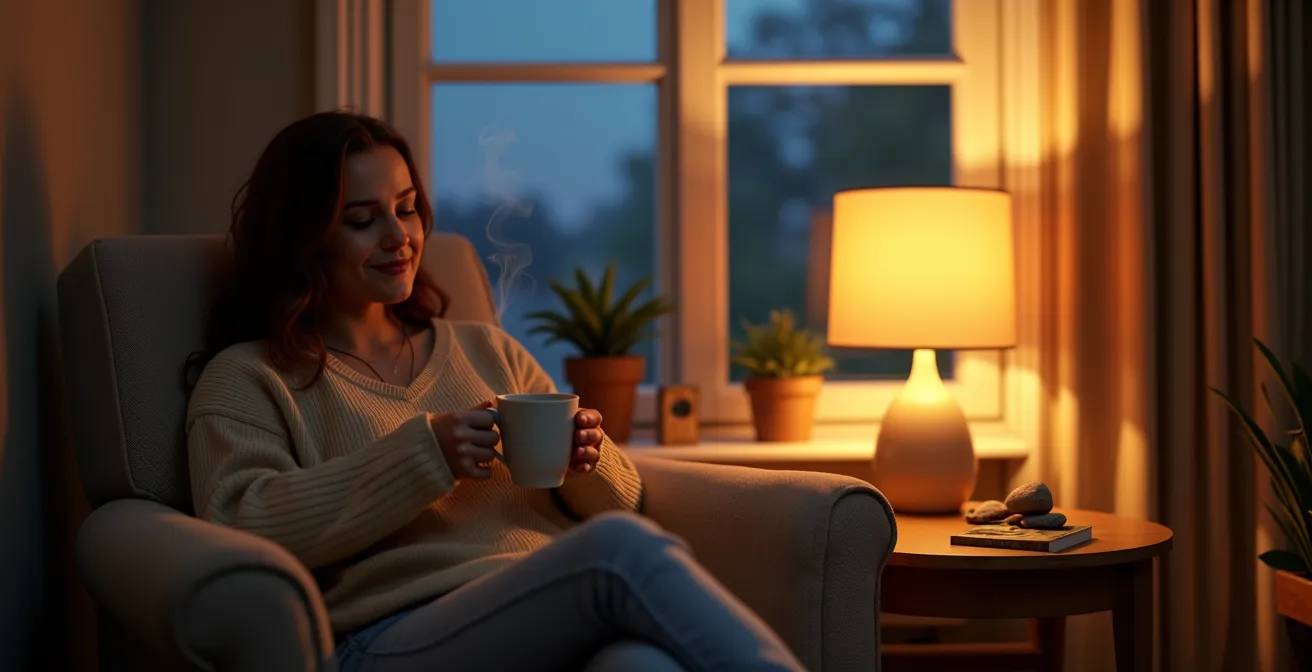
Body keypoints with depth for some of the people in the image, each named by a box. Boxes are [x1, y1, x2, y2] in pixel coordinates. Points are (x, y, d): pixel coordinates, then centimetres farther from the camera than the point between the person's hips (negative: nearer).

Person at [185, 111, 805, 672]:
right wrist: (425, 454, -11)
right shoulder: (248, 377, 15)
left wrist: (587, 460, 1)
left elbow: (618, 500, 26)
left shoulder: (487, 350, 28)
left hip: (558, 620, 4)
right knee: (622, 547, -34)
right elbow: (242, 524, -5)